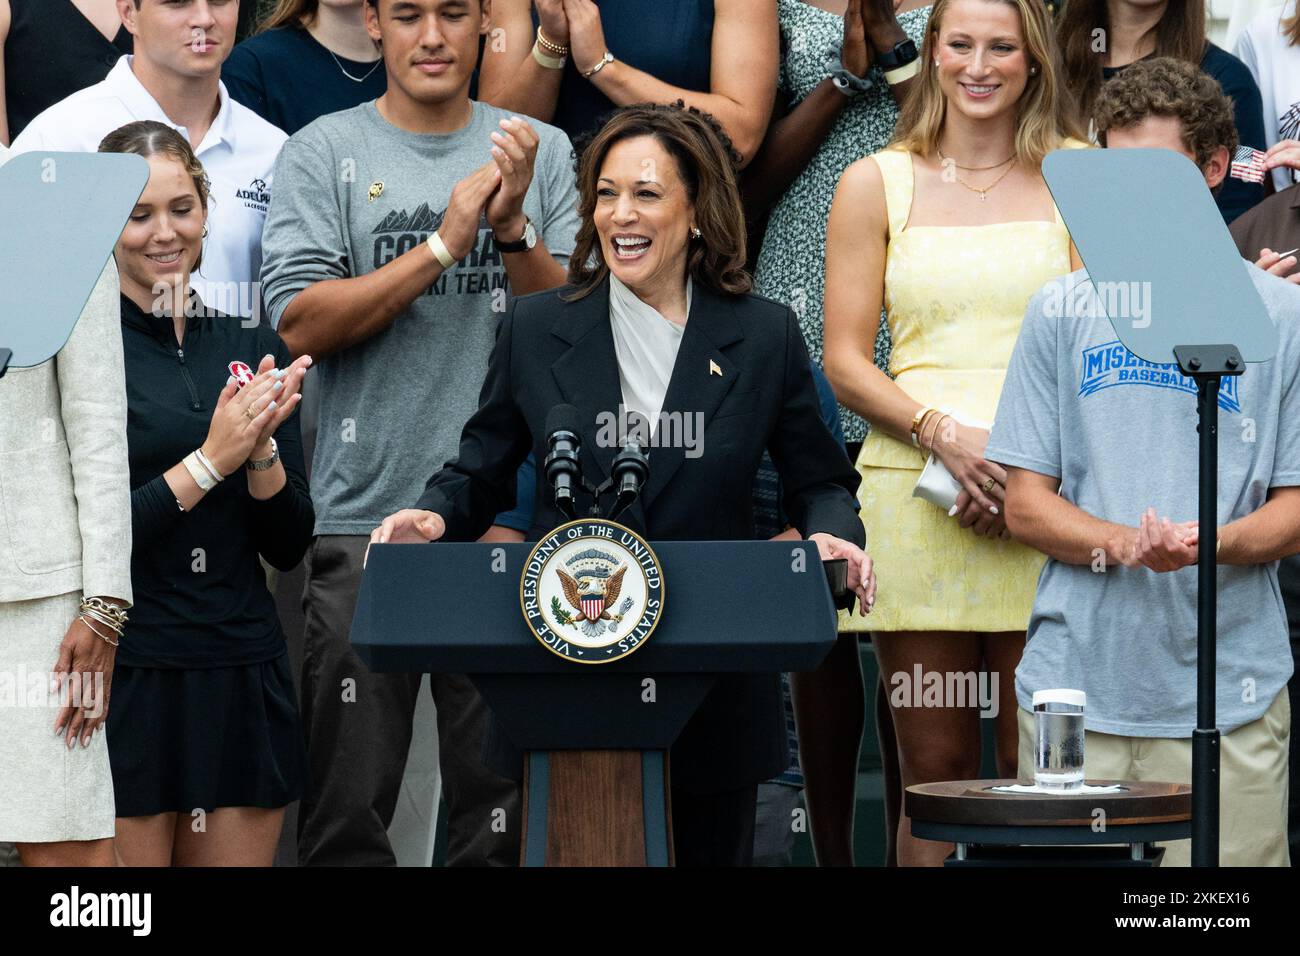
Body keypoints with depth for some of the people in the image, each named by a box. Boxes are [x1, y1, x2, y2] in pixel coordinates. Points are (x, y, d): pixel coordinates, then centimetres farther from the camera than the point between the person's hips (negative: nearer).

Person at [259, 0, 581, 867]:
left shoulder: (542, 151, 8)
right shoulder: (326, 153, 3)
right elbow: (301, 324, -8)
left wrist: (512, 226, -14)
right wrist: (443, 245, -14)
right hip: (364, 514, -1)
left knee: (504, 808, 7)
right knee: (350, 804, 3)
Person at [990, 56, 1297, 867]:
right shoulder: (1063, 313, 10)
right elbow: (1027, 503, 7)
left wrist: (1211, 543, -17)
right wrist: (1127, 546, -13)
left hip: (1229, 698, -1)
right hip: (1078, 680, 1)